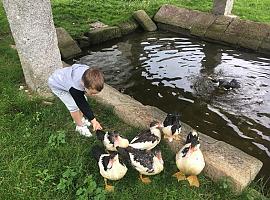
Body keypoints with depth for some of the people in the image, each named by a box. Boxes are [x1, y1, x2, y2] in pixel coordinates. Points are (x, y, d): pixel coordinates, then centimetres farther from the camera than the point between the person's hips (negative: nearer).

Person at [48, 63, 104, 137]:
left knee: (83, 100, 3)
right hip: (56, 84, -6)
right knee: (74, 106, -14)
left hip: (67, 78, 6)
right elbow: (83, 105, -33)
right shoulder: (74, 89, -45)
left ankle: (80, 119, 27)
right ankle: (80, 126, 8)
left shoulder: (89, 73, -31)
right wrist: (93, 120, -28)